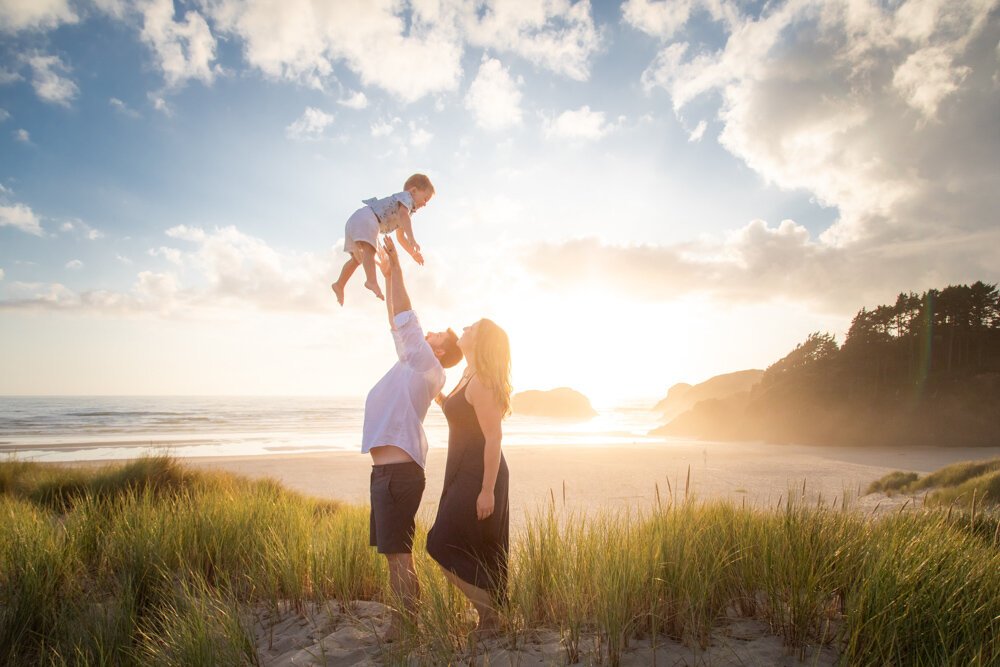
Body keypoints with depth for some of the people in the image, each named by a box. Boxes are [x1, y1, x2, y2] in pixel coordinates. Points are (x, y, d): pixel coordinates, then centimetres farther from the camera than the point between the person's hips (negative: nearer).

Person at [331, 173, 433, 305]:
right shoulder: (405, 196, 2)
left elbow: (400, 237, 41)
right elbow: (403, 214, -20)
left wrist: (413, 253, 34)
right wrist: (412, 238, -32)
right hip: (365, 217, -11)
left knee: (357, 259, 19)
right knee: (369, 249, -29)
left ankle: (339, 285, 27)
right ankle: (371, 281, -49)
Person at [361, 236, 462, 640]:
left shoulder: (426, 367, -6)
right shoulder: (412, 365, 17)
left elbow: (405, 318, -9)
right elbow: (398, 324, 24)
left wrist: (397, 268, -4)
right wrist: (388, 277, 27)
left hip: (399, 471, -9)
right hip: (388, 471, 9)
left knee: (398, 554, -5)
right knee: (394, 553, 13)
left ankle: (404, 628, 4)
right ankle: (403, 623, 21)